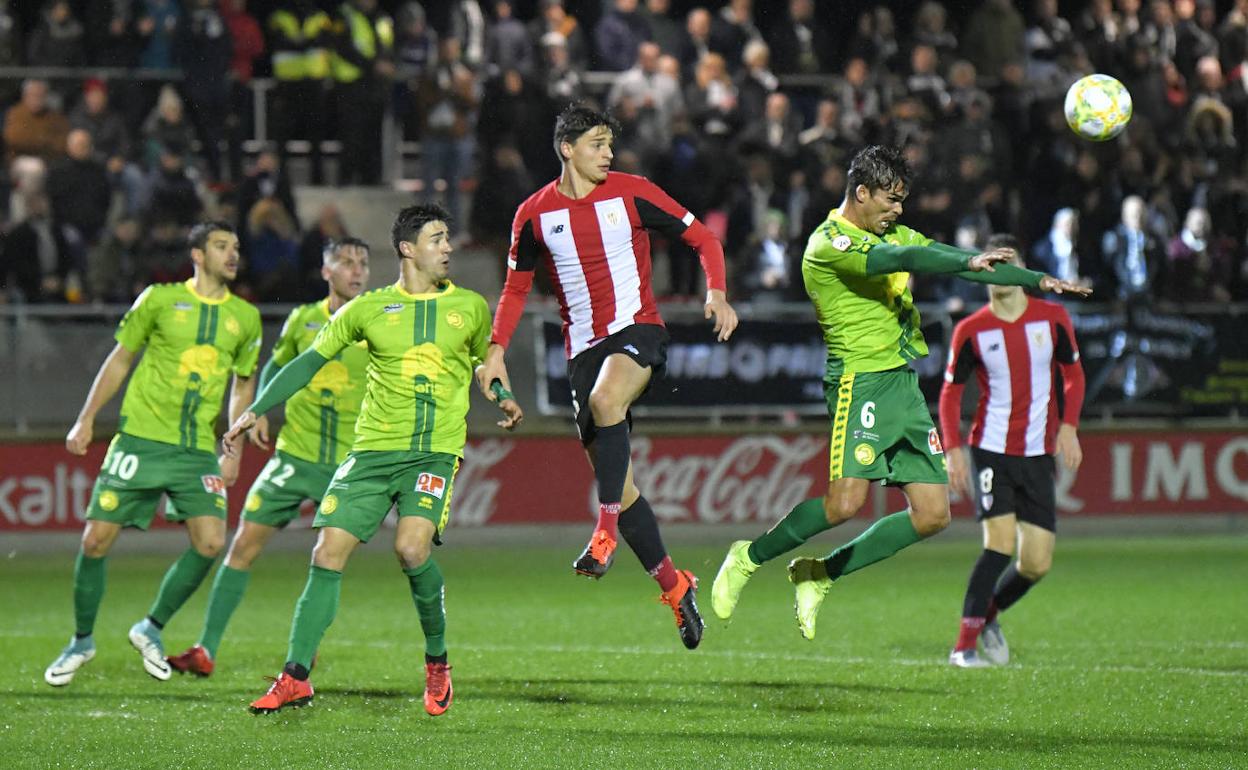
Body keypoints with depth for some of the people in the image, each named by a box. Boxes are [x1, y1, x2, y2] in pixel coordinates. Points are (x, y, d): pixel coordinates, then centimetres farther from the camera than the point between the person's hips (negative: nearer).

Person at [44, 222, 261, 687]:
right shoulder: (160, 299, 0)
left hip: (199, 450, 2)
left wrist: (234, 448, 8)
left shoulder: (245, 317, 8)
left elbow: (243, 384, 18)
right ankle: (81, 640, 15)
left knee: (210, 542, -13)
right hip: (141, 439, -2)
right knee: (97, 539, -5)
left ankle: (151, 629, 9)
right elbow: (120, 359, 8)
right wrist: (86, 419, 3)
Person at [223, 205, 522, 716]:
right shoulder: (369, 309, 6)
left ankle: (437, 661, -1)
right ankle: (296, 677, 0)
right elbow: (310, 361, 10)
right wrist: (256, 410, 3)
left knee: (412, 547, -23)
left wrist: (505, 399, 6)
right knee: (328, 553, -6)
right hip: (374, 449, 1)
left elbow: (487, 360, 26)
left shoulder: (470, 307, 9)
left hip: (436, 452, -1)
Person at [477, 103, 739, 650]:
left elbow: (702, 239, 5)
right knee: (614, 477, 2)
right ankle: (672, 583, 14)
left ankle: (607, 529, -33)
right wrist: (496, 350, 5)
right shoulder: (534, 215, 6)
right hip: (583, 347, 4)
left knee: (605, 399, -37)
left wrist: (717, 294, -12)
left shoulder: (631, 194, -1)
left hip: (637, 329, -4)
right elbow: (516, 287, 17)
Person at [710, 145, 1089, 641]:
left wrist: (1039, 281, 10)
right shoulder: (828, 245, -10)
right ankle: (749, 559, 2)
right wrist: (968, 263, -37)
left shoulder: (896, 235, 18)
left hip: (903, 380, 8)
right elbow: (901, 260, -25)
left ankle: (819, 575, 11)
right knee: (845, 502, -21)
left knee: (932, 514, 0)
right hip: (860, 378, -8)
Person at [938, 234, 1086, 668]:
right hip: (990, 449, -3)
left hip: (1038, 454, 3)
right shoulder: (970, 331, -3)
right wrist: (953, 449, -8)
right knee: (1000, 543, -19)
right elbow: (950, 391, 4)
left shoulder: (1052, 318, 2)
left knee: (1037, 563, -2)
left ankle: (989, 614, 27)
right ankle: (965, 645, -12)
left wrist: (1068, 427, -2)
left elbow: (1073, 375, 12)